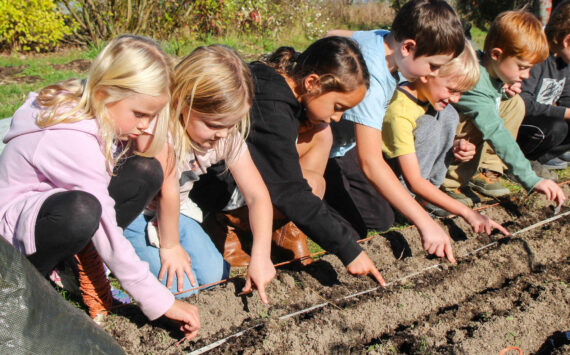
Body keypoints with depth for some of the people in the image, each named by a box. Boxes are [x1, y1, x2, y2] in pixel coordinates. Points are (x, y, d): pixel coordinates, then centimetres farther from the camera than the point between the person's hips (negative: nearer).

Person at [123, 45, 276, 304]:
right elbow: (167, 190, -27)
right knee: (180, 287, -18)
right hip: (127, 210, -6)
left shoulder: (228, 133, -13)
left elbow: (258, 196, -11)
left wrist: (261, 256, -19)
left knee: (215, 275, -7)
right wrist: (169, 246, -17)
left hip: (175, 211, 6)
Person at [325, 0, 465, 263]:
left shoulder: (381, 37, -11)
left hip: (344, 143, 9)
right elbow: (370, 162, -43)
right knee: (379, 217, -9)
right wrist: (424, 222, -45)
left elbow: (333, 35, 10)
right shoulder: (370, 80, -37)